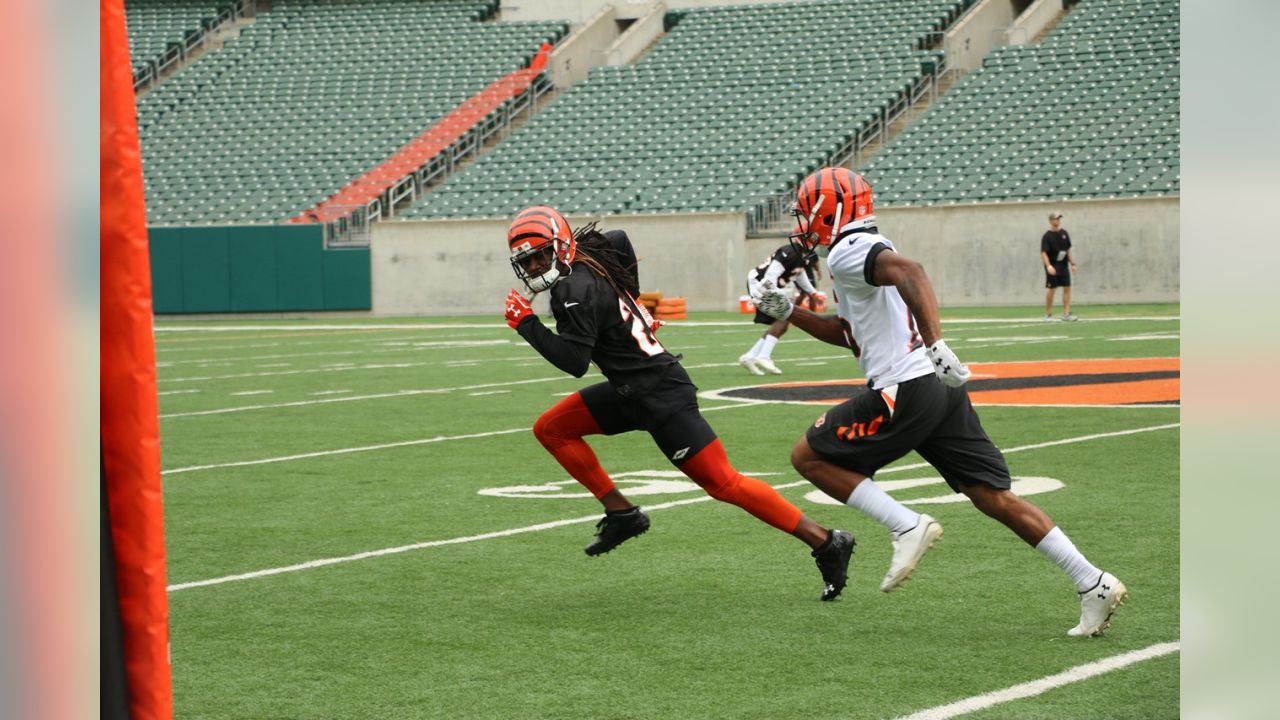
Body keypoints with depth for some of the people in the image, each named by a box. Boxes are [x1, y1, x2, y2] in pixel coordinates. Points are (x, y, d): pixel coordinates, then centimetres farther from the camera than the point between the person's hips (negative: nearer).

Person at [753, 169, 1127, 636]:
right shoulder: (869, 250, 25)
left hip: (905, 389, -9)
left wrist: (935, 345, -35)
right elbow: (848, 333, 36)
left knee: (808, 456, 3)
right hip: (942, 388, 9)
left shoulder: (847, 251, -6)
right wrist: (789, 312, 30)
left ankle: (907, 527, -8)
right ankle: (1094, 584, -1)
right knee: (995, 498, 6)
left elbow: (909, 272, -26)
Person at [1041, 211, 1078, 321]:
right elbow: (1043, 252, -15)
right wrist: (1048, 266, -27)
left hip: (1063, 265, 6)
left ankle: (1066, 314, 1)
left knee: (1067, 287, -1)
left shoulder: (1064, 233, 9)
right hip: (1052, 267, -6)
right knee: (1051, 289, -1)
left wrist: (1072, 263, 11)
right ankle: (1048, 314, 9)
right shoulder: (1047, 236, -9)